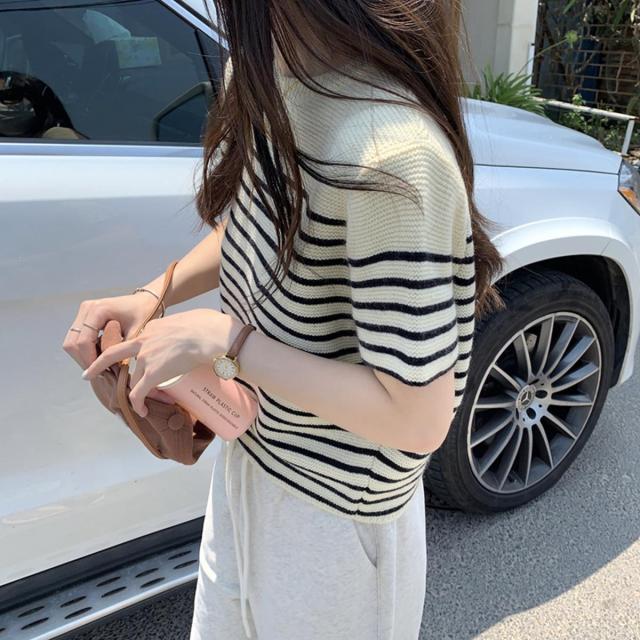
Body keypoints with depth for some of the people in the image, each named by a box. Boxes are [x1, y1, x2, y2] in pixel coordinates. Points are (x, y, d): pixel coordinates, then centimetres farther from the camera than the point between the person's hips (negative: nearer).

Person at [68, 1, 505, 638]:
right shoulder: (262, 74, -5)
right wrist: (153, 295, -6)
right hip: (247, 453, 8)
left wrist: (224, 340, -25)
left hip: (334, 510, -7)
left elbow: (417, 420, -29)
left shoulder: (390, 153, -34)